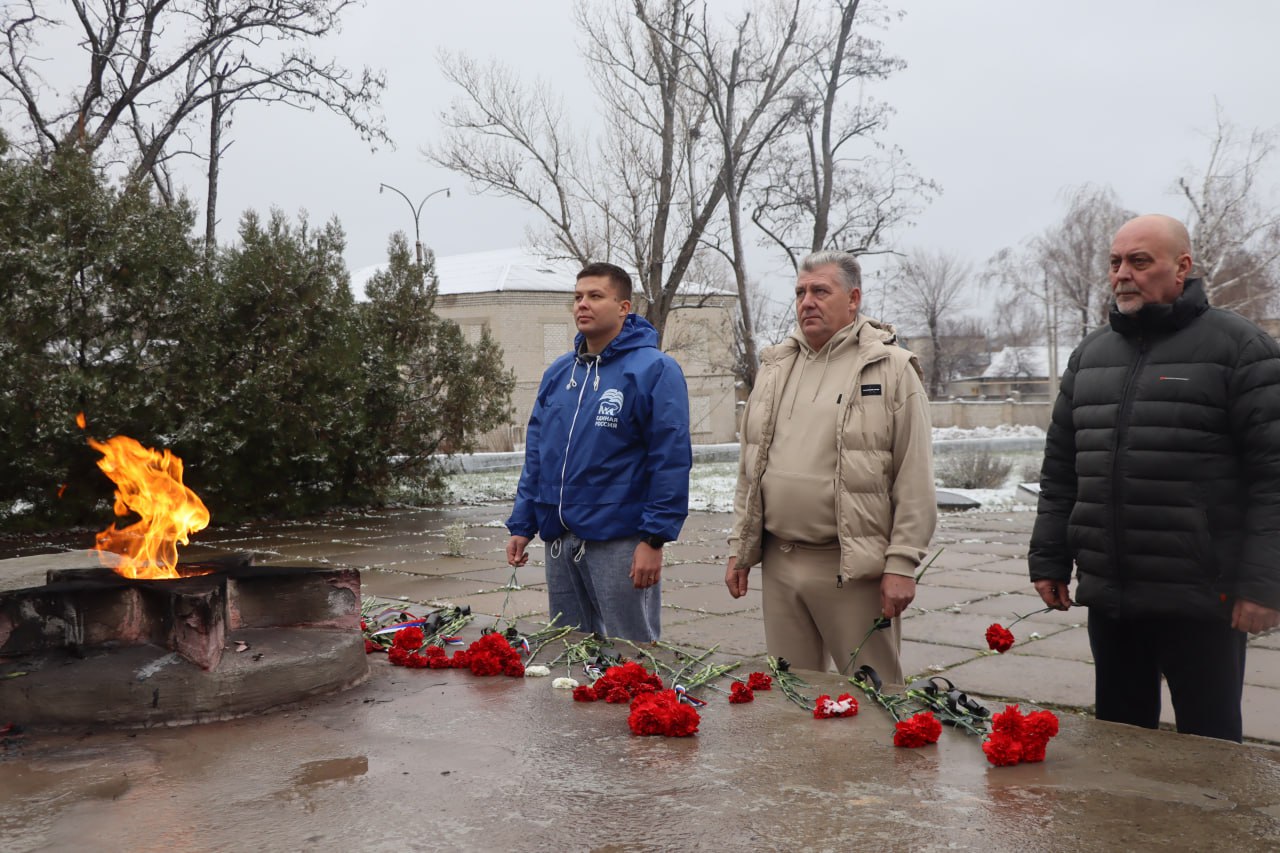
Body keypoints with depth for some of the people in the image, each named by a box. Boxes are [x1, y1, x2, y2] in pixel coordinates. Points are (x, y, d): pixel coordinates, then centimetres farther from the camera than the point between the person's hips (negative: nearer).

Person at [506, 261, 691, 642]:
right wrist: (522, 525, 8)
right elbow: (536, 454, 14)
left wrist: (654, 539, -17)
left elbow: (671, 460, -13)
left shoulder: (653, 369, -8)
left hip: (620, 542, -6)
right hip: (559, 540, 6)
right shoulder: (558, 372, 11)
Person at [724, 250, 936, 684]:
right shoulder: (775, 367, 13)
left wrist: (902, 564, -13)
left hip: (854, 567, -5)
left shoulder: (892, 368, -5)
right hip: (779, 565, 6)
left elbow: (914, 481, -9)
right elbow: (750, 469, 17)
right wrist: (739, 548, 13)